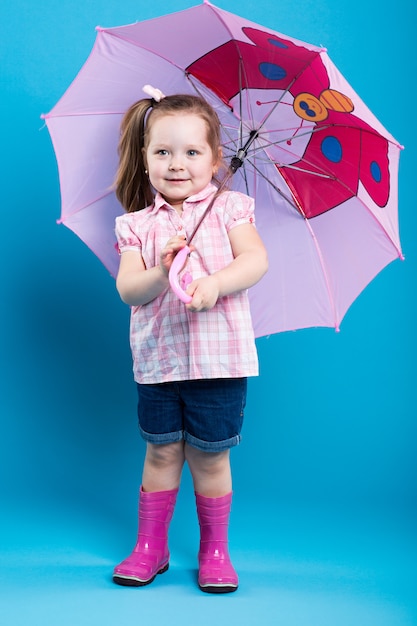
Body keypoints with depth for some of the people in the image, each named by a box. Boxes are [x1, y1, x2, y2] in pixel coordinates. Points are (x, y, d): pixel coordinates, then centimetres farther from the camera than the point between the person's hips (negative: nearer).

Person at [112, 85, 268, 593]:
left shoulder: (228, 208, 2)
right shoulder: (136, 225, 4)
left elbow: (256, 260, -10)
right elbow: (127, 289, -7)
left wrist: (214, 284, -27)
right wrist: (162, 274, -27)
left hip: (219, 359, -1)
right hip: (158, 359, 2)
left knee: (209, 456, 7)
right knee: (161, 452, 11)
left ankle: (214, 550, 26)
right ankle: (150, 547, 29)